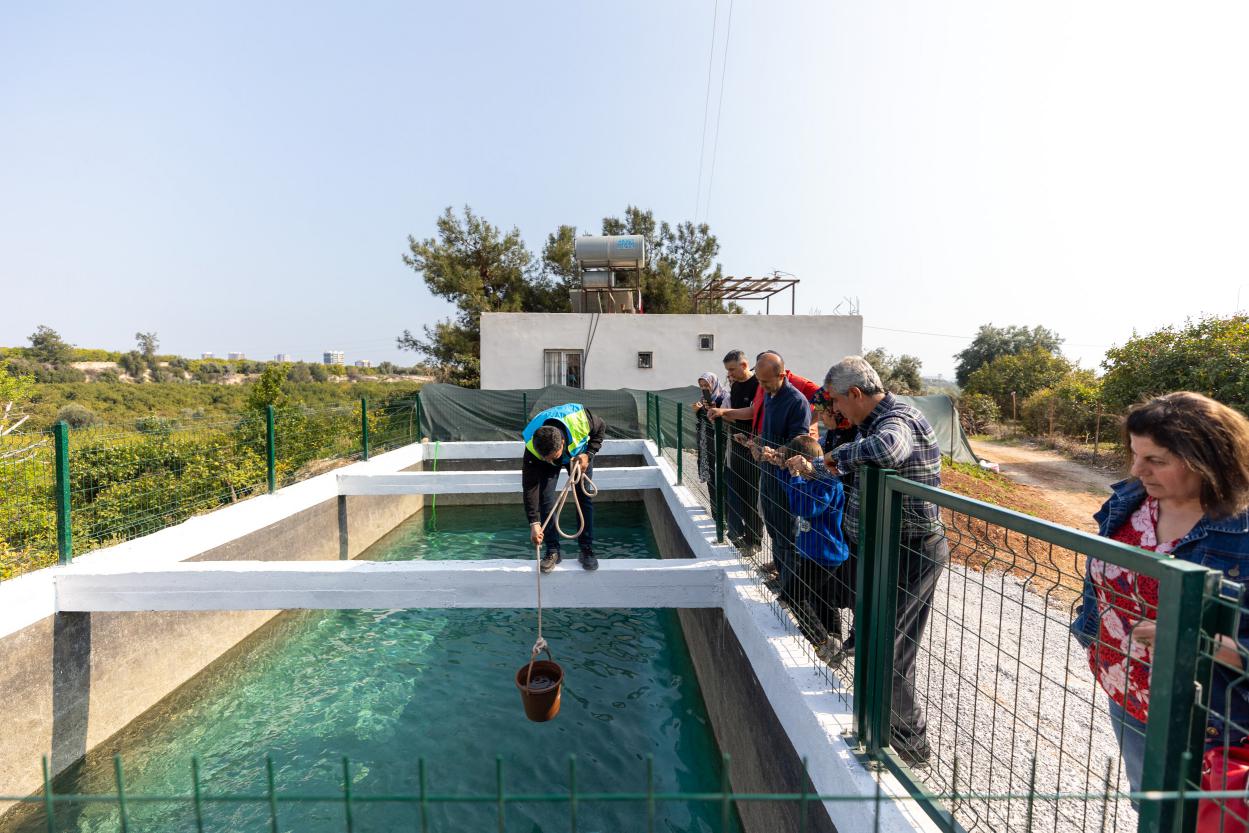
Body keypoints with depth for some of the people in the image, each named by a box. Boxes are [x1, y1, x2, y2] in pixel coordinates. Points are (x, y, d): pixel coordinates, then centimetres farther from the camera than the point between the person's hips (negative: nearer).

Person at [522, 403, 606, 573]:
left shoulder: (580, 418, -43)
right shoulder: (532, 448, -40)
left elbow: (601, 428, -17)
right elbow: (529, 487, -32)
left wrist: (589, 454, -27)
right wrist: (534, 523, -34)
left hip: (578, 452, 0)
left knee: (584, 498, -6)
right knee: (545, 499, -13)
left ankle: (587, 550, 3)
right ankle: (552, 551, 1)